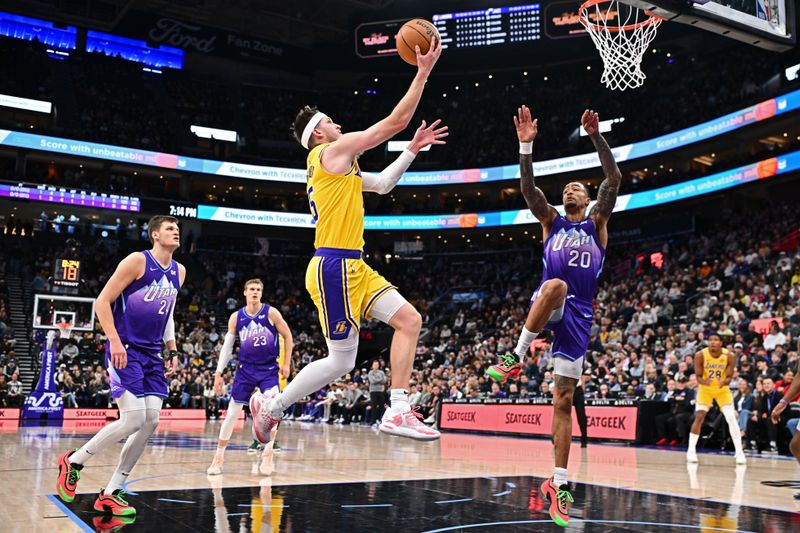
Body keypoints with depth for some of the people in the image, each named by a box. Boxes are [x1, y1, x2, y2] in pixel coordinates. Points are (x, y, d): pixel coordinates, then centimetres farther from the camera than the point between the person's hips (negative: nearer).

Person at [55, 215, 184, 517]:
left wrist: (172, 350, 15)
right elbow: (102, 301, -11)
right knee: (133, 419, -16)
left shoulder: (178, 272, 12)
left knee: (151, 422, -2)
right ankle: (74, 461, 9)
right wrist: (114, 340, -20)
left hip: (152, 355, 7)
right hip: (125, 351, -7)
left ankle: (111, 493, 8)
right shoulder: (138, 261, -10)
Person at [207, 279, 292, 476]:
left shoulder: (271, 313, -6)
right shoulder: (236, 317, 0)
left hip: (269, 369, -2)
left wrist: (286, 363, -1)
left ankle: (267, 454, -3)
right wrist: (218, 373, 1)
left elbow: (287, 336, 2)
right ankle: (219, 456, 15)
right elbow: (227, 346, 5)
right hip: (245, 369, 2)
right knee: (232, 413, 2)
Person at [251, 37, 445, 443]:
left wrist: (413, 150, 28)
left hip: (353, 266, 10)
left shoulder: (338, 166, 22)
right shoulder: (333, 151, -5)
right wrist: (423, 71, -1)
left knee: (409, 319, 0)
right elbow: (395, 121, -6)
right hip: (335, 266, -10)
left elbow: (382, 184, 34)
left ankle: (398, 411, -3)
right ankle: (272, 405, 14)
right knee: (341, 360, -3)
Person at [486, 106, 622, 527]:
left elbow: (613, 180, 4)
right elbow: (528, 187, 3)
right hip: (547, 304, -1)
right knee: (555, 285, -40)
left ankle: (558, 483, 6)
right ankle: (518, 356, -28)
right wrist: (526, 145, -9)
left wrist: (596, 137, -6)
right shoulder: (551, 221, 19)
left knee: (564, 400, -1)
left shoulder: (597, 223, 18)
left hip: (579, 316, 1)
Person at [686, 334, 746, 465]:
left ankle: (739, 452, -1)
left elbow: (729, 377, -14)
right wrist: (704, 381, -40)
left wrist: (724, 382, -38)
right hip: (705, 389, 0)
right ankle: (691, 450, 2)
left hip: (722, 389, 0)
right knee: (699, 418, -9)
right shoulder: (700, 355, -21)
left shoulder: (729, 357, -20)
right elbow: (698, 376, -17)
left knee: (732, 418, -10)